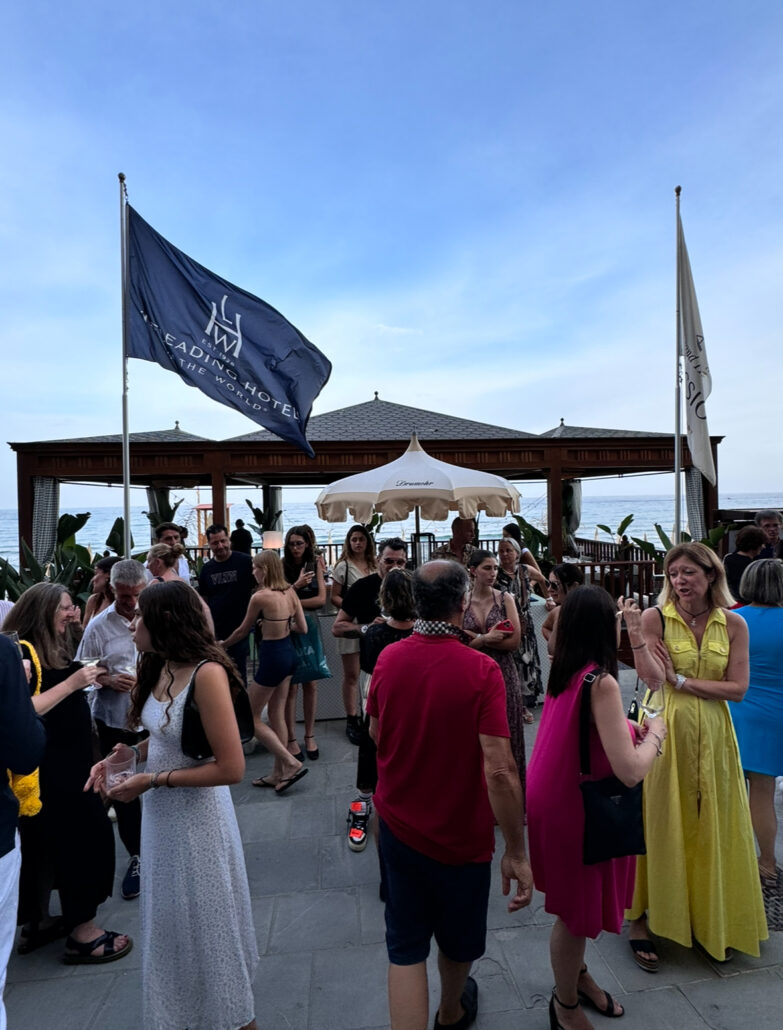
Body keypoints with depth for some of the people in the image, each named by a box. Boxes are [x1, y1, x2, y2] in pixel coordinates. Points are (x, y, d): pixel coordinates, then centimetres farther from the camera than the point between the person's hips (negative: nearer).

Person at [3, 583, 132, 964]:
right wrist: (72, 682, -26)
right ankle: (83, 932, 7)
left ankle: (38, 919, 33)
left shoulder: (52, 649, 10)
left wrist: (88, 678, 0)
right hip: (48, 767, -9)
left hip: (67, 759, 9)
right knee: (83, 837, -4)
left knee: (47, 842, 18)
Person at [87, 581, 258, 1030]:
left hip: (198, 816, -7)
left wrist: (153, 781, -20)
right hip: (160, 813, 7)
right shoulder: (160, 667, -2)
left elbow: (231, 767, -26)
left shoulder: (207, 673, -27)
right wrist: (121, 756, -5)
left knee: (208, 921, 14)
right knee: (167, 919, 25)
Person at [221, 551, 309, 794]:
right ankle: (279, 773, 24)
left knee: (251, 718, 8)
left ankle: (291, 763, 3)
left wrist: (222, 644, 16)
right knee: (276, 714, 17)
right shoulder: (290, 591, 2)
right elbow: (302, 628, 6)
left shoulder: (259, 597, -17)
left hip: (272, 656, -8)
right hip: (288, 653, 8)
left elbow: (243, 631, -3)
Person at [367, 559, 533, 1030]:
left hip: (398, 825, 2)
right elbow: (499, 770, -27)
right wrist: (517, 852, -18)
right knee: (459, 939, 26)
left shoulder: (389, 659, -11)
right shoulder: (481, 670, -24)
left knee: (406, 946, 16)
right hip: (461, 834, -2)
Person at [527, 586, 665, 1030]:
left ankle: (577, 976, 50)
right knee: (576, 910, 15)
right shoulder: (601, 682, -27)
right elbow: (630, 770, -28)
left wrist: (623, 726, 10)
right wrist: (655, 734, -11)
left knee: (577, 902, 27)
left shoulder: (564, 673, -2)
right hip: (577, 808, -8)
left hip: (557, 800, 8)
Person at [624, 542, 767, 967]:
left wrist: (681, 681, -13)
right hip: (664, 734, -3)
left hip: (712, 738, 3)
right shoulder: (655, 617, -8)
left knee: (711, 830, 14)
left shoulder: (733, 624, 0)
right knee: (658, 825, 6)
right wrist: (634, 632, -30)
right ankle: (641, 920, 22)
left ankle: (709, 922, 36)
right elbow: (652, 678, -18)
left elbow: (738, 688, -5)